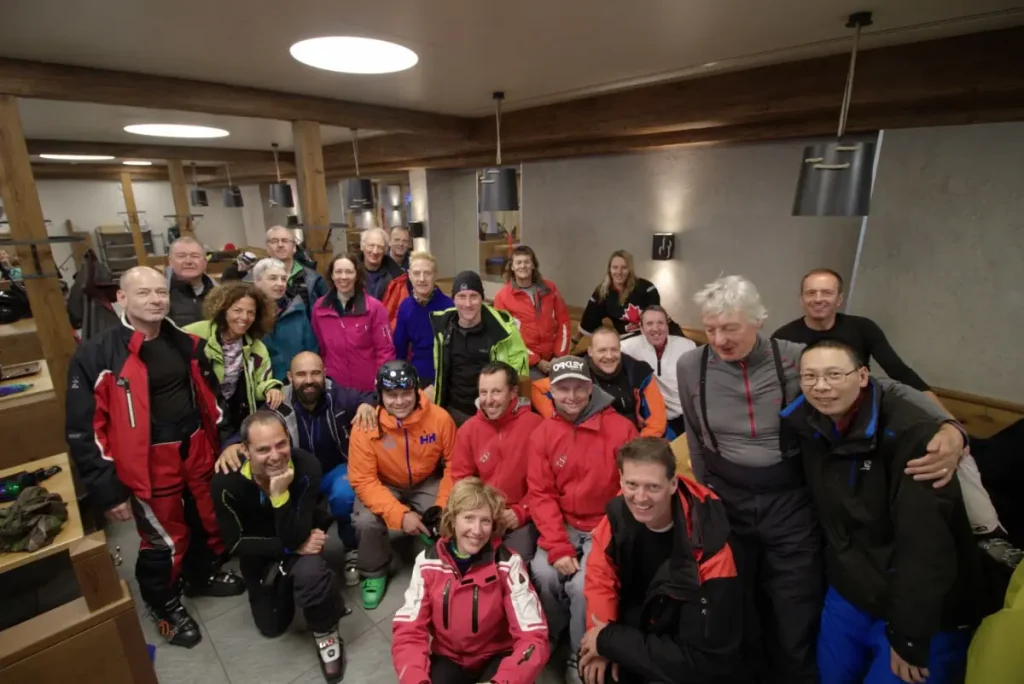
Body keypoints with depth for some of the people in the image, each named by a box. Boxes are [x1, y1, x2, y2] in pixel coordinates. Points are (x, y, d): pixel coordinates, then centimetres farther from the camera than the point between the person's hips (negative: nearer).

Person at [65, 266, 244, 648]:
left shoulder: (186, 343, 3)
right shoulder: (96, 356, -13)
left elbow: (210, 396, 14)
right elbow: (83, 431, -12)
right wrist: (107, 490, -12)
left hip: (198, 450, 5)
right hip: (150, 462, -5)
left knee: (209, 520, 20)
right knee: (164, 539, 10)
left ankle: (203, 575, 49)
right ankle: (164, 604, 38)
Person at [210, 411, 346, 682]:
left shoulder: (305, 467, -35)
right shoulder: (226, 483, -31)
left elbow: (294, 539, -34)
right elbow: (236, 544, -18)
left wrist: (280, 494, -47)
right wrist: (294, 548, -23)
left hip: (300, 536, -2)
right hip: (257, 550, 2)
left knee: (311, 572, -36)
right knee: (272, 627, 15)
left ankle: (326, 634, -6)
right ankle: (280, 579, 45)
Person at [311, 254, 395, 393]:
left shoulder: (374, 307, -8)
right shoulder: (319, 308, 2)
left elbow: (385, 351, -7)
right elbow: (319, 349, 11)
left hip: (370, 387, -2)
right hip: (334, 386, 3)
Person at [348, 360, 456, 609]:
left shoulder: (439, 418, -23)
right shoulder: (367, 425, -25)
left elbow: (454, 465, -11)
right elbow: (363, 480, -23)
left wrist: (443, 505, -22)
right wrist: (400, 514, -32)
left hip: (427, 483, 1)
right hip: (383, 486, 0)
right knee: (366, 522, -26)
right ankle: (375, 573, 9)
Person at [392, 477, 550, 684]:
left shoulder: (508, 564, -17)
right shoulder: (427, 561, -11)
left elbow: (533, 636, -20)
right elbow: (408, 631, -13)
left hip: (496, 658, -1)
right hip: (448, 658, 1)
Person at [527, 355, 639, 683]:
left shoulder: (620, 428, -12)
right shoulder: (542, 434, -3)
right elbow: (540, 494, -5)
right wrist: (558, 547, -14)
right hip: (564, 526, 3)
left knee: (583, 584, -21)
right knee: (544, 573, -19)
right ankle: (550, 644, 15)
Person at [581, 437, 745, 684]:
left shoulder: (708, 546, -29)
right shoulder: (620, 514, -17)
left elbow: (702, 659, -26)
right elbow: (601, 576, -4)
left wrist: (608, 640, -23)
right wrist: (601, 641, -18)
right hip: (645, 632, 5)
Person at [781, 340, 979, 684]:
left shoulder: (911, 434, -25)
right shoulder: (806, 425, -8)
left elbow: (925, 545, -24)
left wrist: (909, 636, -19)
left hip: (924, 615, -5)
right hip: (847, 592, 5)